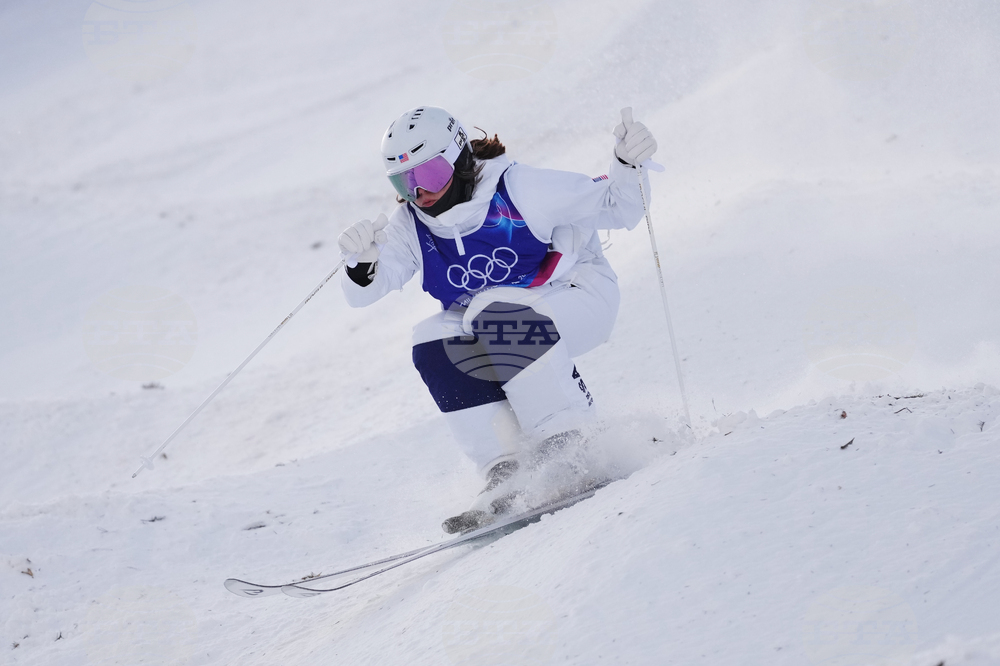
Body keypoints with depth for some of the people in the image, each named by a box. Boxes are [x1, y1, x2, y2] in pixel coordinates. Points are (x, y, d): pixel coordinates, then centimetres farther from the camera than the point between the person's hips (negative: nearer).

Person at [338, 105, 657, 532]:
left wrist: (627, 165, -33)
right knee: (434, 346, -22)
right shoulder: (410, 226, -8)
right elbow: (362, 294, -13)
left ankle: (564, 444, -25)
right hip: (498, 326, 6)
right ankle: (507, 470, -18)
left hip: (578, 297, -6)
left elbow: (616, 209, -13)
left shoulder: (518, 189, -21)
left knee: (499, 317, -35)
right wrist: (362, 264, -35)